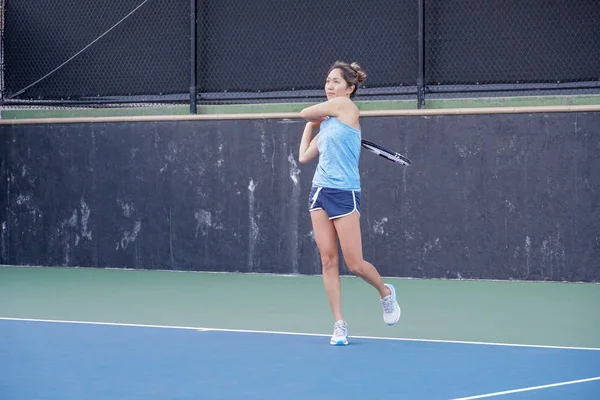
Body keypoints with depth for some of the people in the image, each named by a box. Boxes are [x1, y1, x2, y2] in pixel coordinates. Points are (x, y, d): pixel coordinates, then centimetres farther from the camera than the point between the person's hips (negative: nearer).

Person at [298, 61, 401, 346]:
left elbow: (304, 112, 2)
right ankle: (339, 325, 4)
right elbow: (304, 156, 20)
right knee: (328, 260, 0)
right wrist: (311, 126, 24)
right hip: (320, 192, 7)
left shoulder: (344, 106, -6)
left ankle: (385, 292, 26)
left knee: (354, 264, -4)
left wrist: (315, 117, 23)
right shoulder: (326, 123, 15)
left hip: (344, 194, -7)